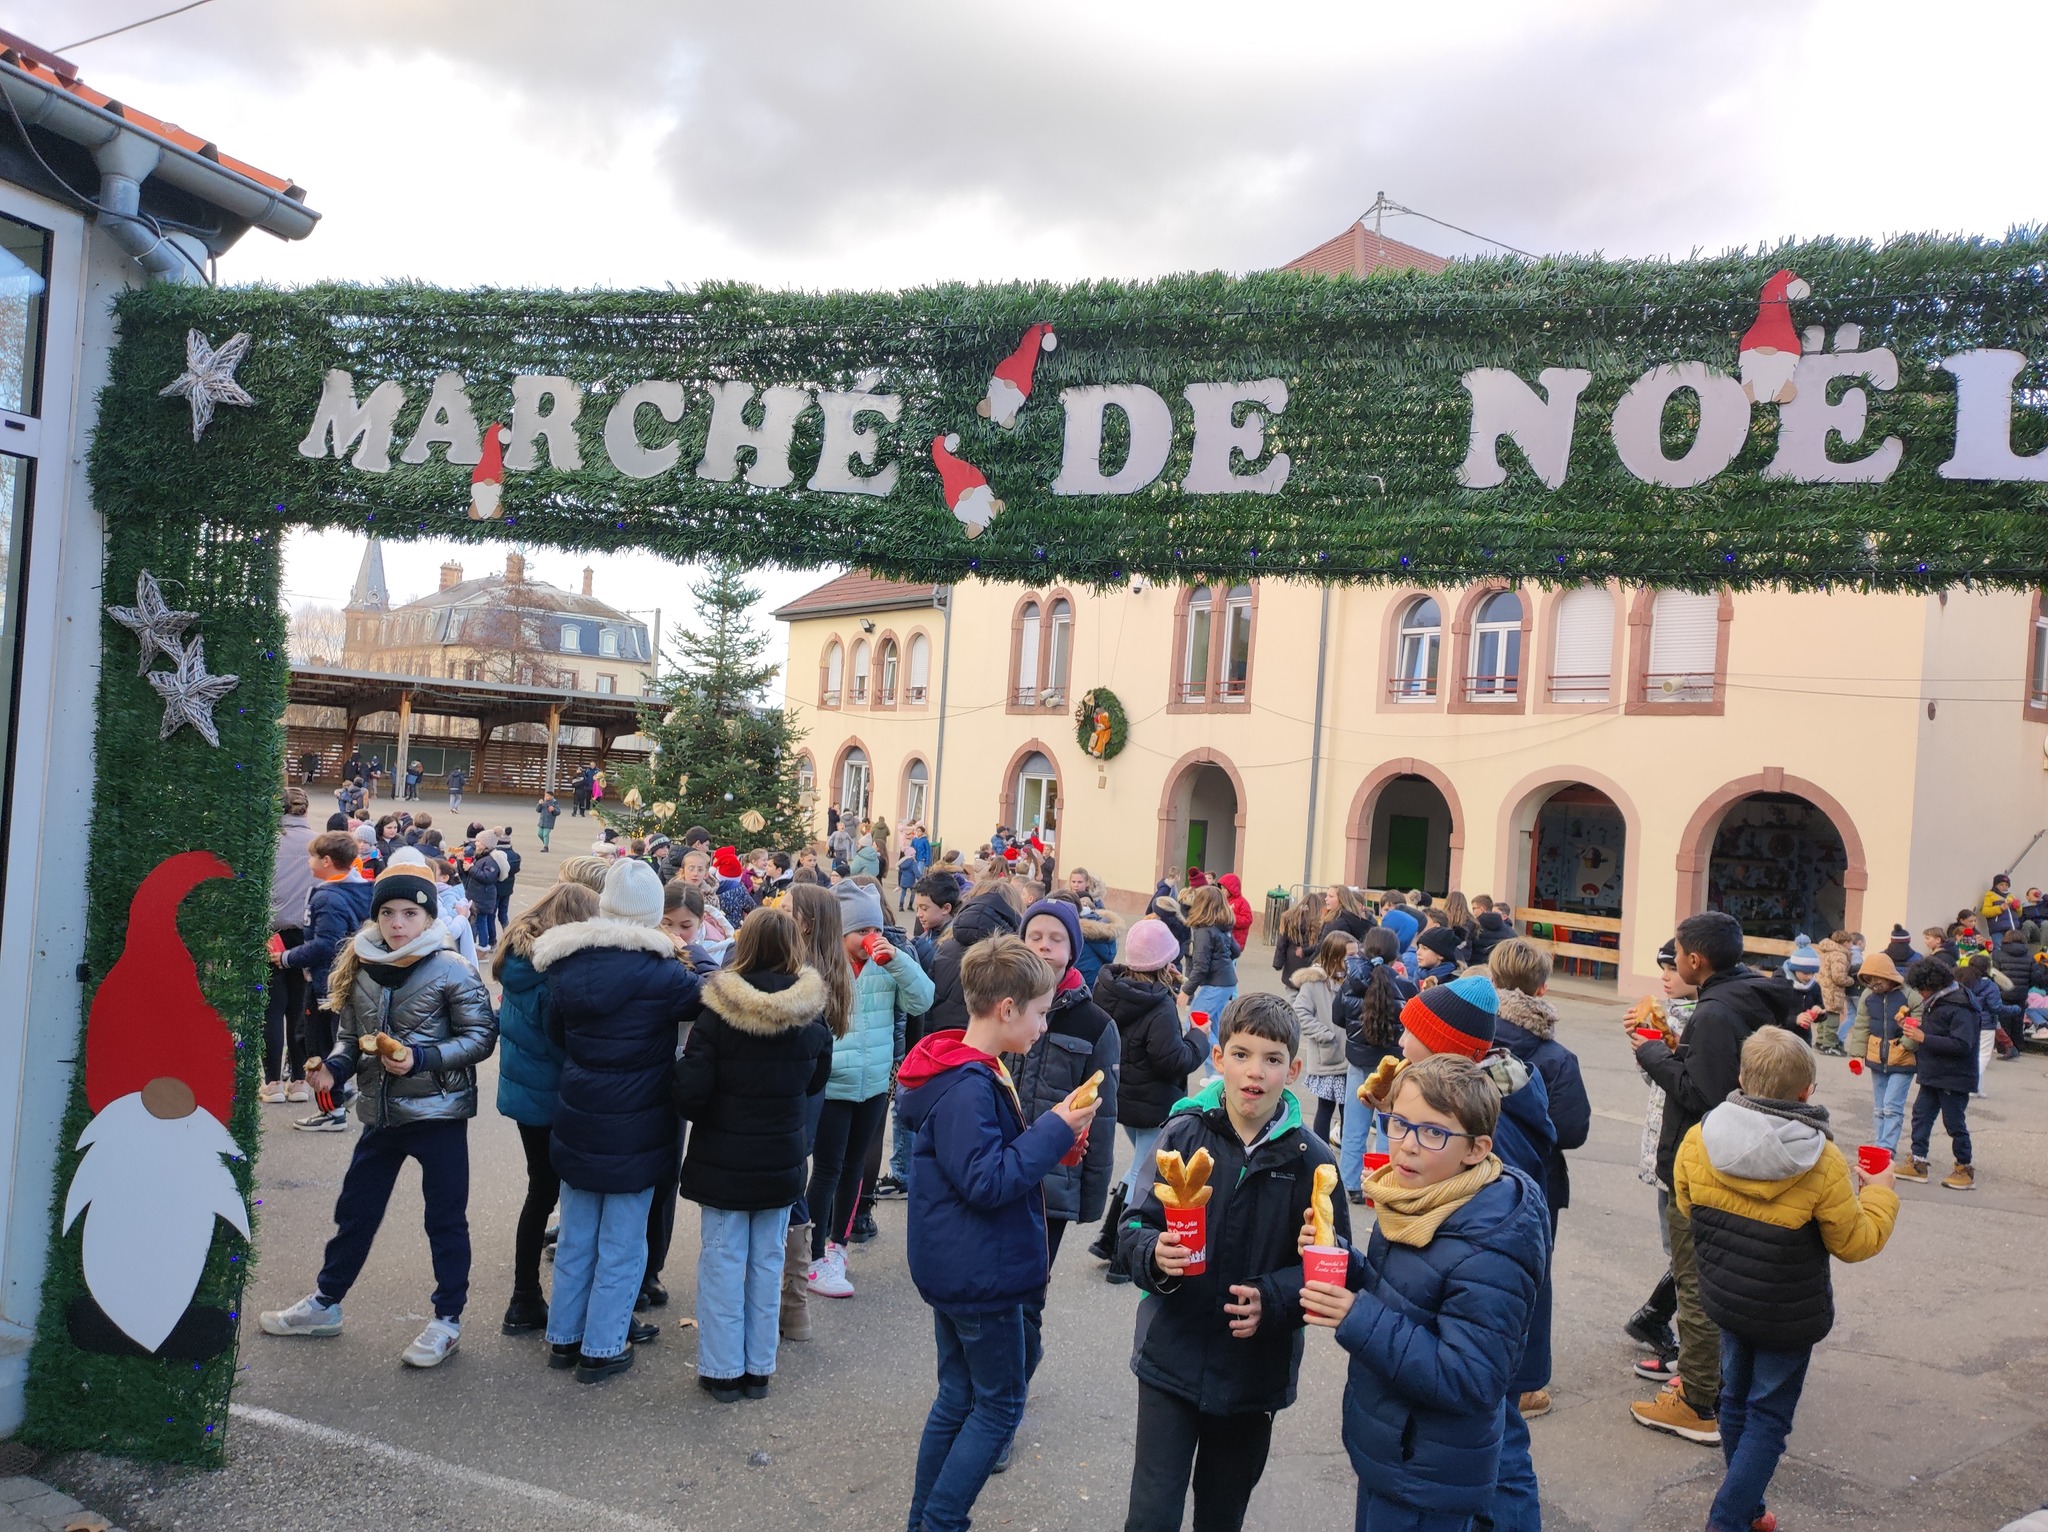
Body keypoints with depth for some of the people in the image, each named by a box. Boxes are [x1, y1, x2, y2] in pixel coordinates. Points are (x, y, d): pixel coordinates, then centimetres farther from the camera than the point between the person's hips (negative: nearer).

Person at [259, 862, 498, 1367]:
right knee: (355, 1212, 19)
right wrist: (333, 1067, -9)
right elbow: (351, 1037, 11)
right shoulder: (361, 968, 2)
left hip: (438, 1112, -5)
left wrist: (421, 1059, -22)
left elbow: (480, 1037, -11)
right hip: (380, 1111, 5)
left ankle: (447, 1320, 19)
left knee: (445, 1218, 6)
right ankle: (325, 1303, 38)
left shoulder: (451, 971, -13)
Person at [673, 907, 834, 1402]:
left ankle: (722, 1370, 18)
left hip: (724, 1161, -3)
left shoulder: (719, 1012, -18)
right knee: (768, 1261, 14)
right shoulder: (812, 1016, -7)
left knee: (722, 1260, 10)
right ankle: (758, 1369, 23)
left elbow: (689, 1093, -19)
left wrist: (683, 1062, 2)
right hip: (782, 1161, 3)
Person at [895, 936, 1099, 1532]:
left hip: (956, 1270, 10)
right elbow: (986, 1181, -27)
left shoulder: (965, 1073, 7)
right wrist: (1054, 1130, -22)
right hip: (979, 1274, -10)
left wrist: (1050, 1139, 5)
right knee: (999, 1405, 5)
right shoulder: (969, 1087, -25)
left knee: (959, 1395, 19)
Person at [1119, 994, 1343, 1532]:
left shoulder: (1311, 1159, -8)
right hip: (1172, 1359, -1)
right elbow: (1135, 1227, -3)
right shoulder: (1183, 1134, -9)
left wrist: (1272, 1298, -20)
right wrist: (1154, 1254, -25)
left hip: (1257, 1371, 1)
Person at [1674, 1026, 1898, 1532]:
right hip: (1787, 1315, -4)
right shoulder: (1823, 1164, -24)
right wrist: (1879, 1192, 7)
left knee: (1737, 1399, 21)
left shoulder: (1699, 1139, -14)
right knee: (1769, 1416, 10)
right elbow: (1856, 1242, -9)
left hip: (1723, 1298, 4)